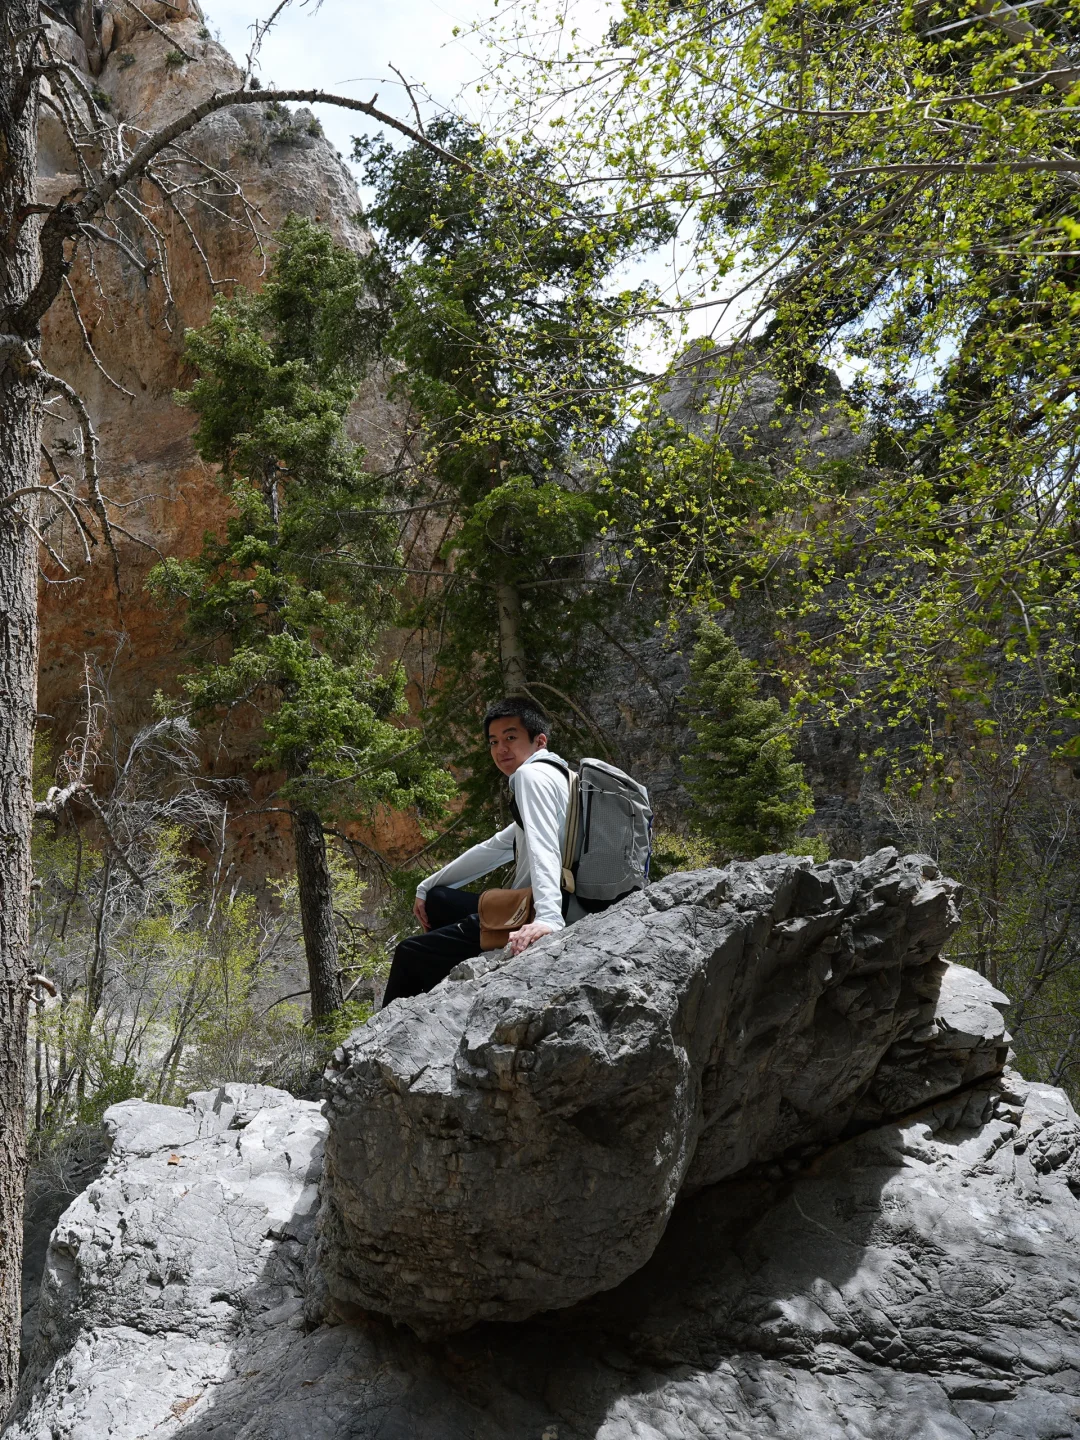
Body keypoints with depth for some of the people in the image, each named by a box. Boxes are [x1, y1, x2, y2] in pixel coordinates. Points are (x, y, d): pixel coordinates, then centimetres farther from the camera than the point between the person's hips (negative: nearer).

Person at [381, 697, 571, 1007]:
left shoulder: (532, 774, -7)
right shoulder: (555, 778, 23)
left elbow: (543, 848, -25)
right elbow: (494, 849, 28)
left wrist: (548, 918, -39)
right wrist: (427, 887, 29)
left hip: (530, 924, -11)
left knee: (410, 954, 0)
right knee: (437, 900, 26)